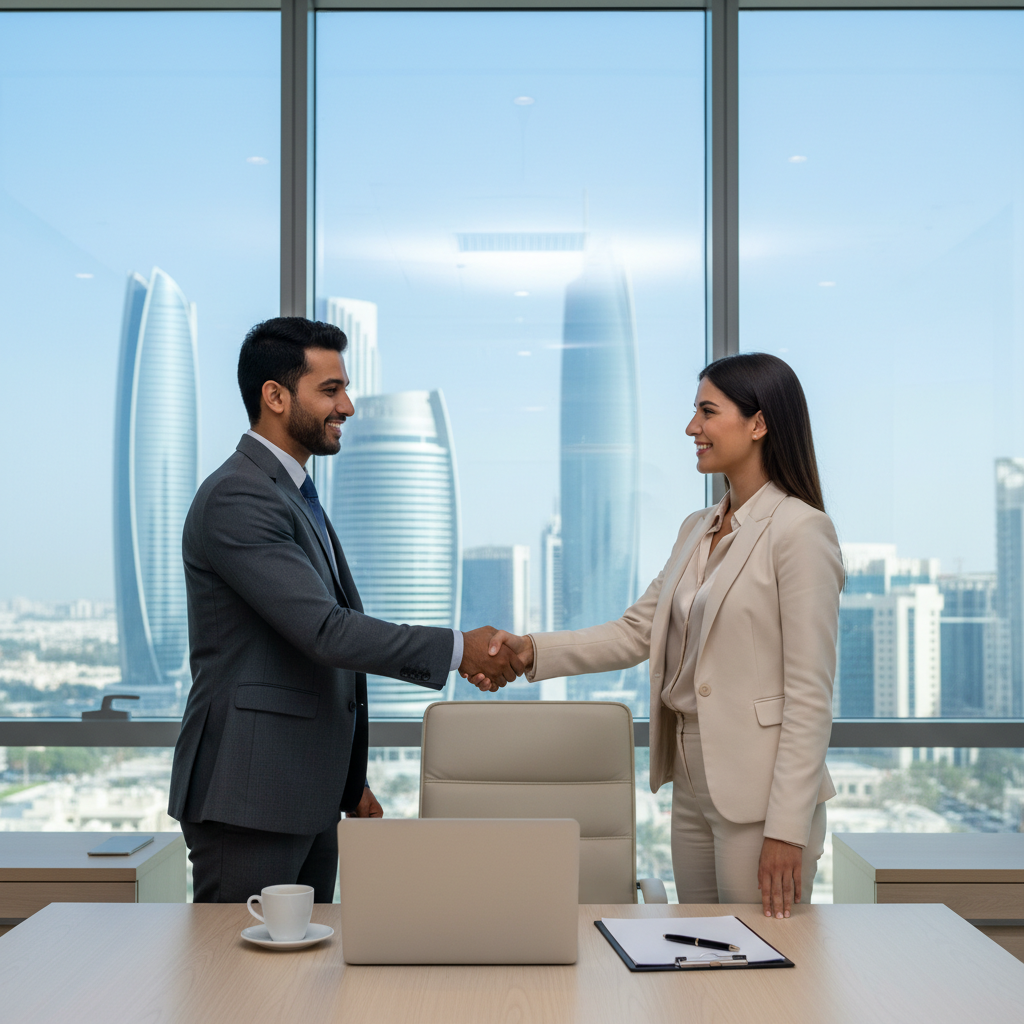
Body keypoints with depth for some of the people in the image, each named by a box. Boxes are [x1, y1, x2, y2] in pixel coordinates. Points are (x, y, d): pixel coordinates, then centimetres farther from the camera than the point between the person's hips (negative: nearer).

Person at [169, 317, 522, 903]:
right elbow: (324, 631, -23)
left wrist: (349, 782, 23)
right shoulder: (236, 498, -15)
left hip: (309, 798, 10)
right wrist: (458, 649, -17)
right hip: (248, 798, -10)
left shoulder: (295, 496, 18)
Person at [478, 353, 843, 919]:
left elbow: (810, 694, -16)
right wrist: (532, 650, -4)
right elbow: (636, 632, 11)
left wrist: (787, 829, -19)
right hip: (692, 783, 8)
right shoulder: (697, 530, 13)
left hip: (762, 790, -8)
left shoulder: (800, 529, -13)